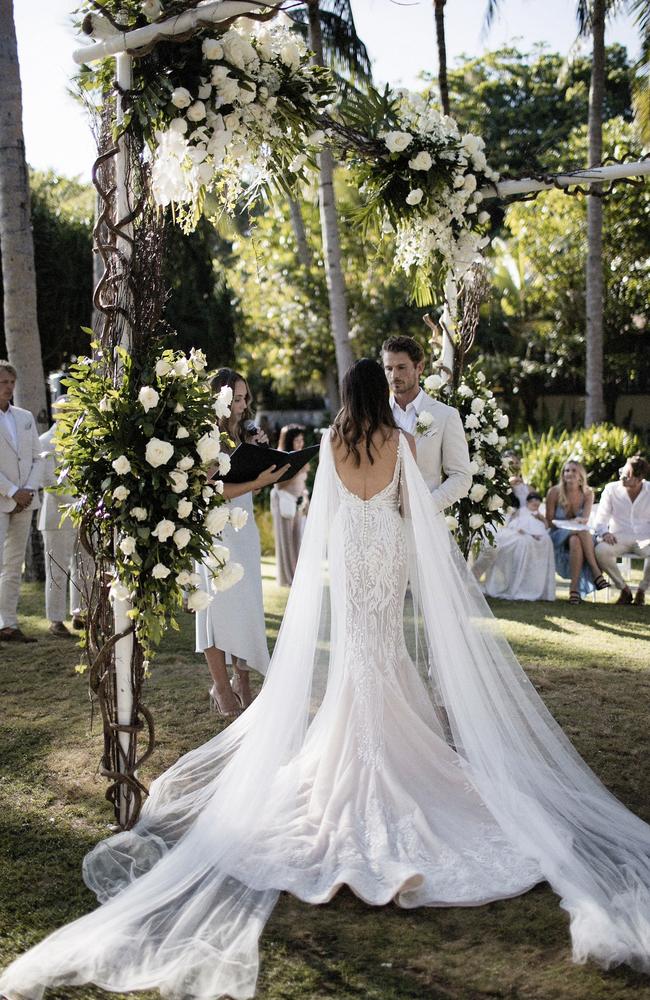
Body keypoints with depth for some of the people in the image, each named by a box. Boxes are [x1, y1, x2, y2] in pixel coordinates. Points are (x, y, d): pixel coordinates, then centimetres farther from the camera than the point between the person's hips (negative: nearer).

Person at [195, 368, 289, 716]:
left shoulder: (241, 436, 12)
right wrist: (259, 482, -23)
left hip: (244, 529, 7)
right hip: (217, 531, -7)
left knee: (247, 605, 7)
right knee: (221, 605, -2)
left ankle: (241, 680, 15)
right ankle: (221, 687, 6)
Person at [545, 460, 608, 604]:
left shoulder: (587, 493, 0)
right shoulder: (554, 492, -5)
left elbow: (586, 519, -11)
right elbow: (549, 521, -3)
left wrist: (580, 520, -36)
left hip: (579, 535, 2)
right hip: (558, 535, -2)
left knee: (575, 541, -36)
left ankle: (574, 587, -40)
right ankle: (596, 572, -38)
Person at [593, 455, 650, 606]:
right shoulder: (611, 489, 2)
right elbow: (601, 519, 2)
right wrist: (605, 533, -21)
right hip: (619, 538, 0)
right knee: (600, 551, -34)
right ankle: (624, 589, -9)